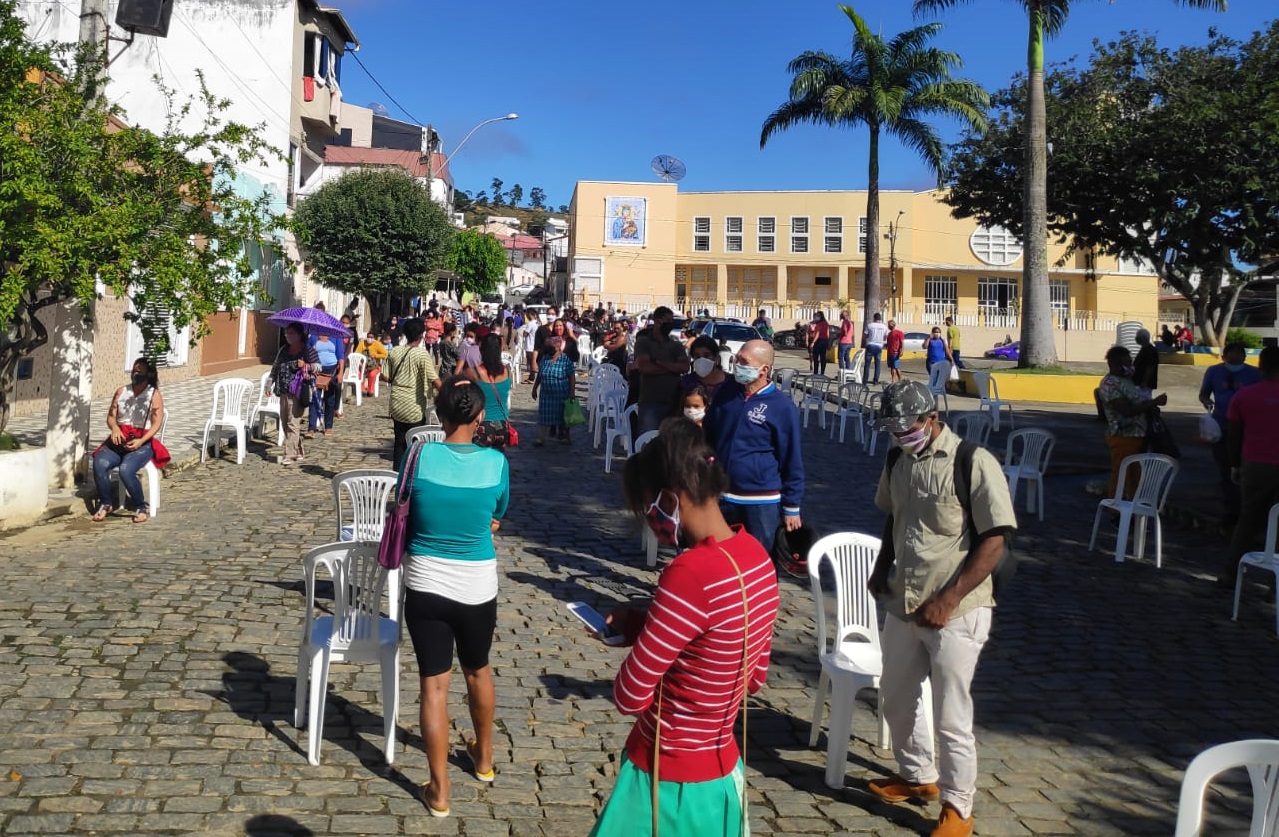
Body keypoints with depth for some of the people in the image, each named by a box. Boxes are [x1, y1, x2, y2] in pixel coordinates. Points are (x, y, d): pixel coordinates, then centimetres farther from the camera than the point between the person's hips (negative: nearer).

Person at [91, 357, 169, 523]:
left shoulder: (154, 395, 2)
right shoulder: (121, 391, 14)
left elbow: (157, 423, -5)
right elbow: (111, 416, 12)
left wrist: (141, 441, -18)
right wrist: (114, 428, -12)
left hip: (142, 442, -4)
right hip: (119, 440, 4)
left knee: (126, 469, -32)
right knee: (99, 464, -26)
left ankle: (141, 507, -12)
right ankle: (105, 504, -6)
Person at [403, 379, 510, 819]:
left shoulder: (420, 455, -14)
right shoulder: (496, 463, -11)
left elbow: (405, 511, 1)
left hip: (425, 586, -1)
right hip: (477, 587, 1)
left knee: (435, 684, 8)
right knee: (478, 671, 23)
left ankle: (439, 790, 16)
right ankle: (483, 756, 44)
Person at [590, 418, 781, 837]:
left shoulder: (690, 575, -28)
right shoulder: (756, 556, -2)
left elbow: (630, 696, -22)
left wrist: (636, 628, -3)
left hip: (668, 784, -8)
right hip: (722, 776, 8)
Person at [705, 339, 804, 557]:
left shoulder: (782, 406, -11)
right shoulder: (726, 392, 3)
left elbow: (792, 460, -7)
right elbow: (709, 438, 14)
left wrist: (792, 507, -4)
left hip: (762, 502, -4)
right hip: (722, 496, 4)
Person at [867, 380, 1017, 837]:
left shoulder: (974, 463, -17)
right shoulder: (898, 461, 4)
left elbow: (994, 541, -17)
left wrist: (949, 600, -20)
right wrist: (882, 568, 7)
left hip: (956, 612, -7)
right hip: (902, 605, 7)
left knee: (952, 717, 3)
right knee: (896, 699, 19)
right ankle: (918, 775, 42)